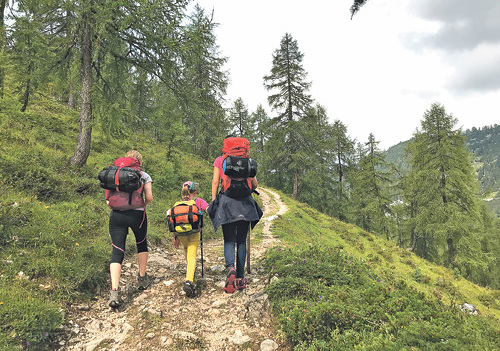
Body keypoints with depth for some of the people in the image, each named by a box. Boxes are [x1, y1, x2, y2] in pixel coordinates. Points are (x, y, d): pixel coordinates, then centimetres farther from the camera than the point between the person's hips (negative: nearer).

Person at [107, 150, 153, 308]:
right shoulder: (144, 176, 9)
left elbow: (108, 199, 9)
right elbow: (149, 198, 0)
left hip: (116, 215, 1)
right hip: (137, 215, -1)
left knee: (117, 251, 0)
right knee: (141, 243, 24)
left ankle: (114, 291, -13)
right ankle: (142, 278, 34)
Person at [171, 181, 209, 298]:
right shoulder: (198, 201, 10)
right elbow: (209, 209, -7)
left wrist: (175, 238, 18)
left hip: (181, 234, 4)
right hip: (193, 232, -4)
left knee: (187, 250, 30)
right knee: (192, 256, -11)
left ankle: (190, 271, 45)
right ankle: (189, 281, -29)